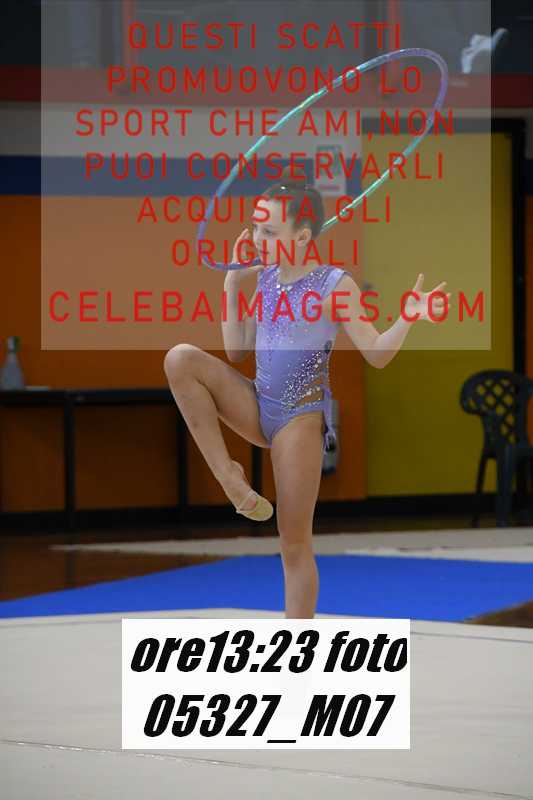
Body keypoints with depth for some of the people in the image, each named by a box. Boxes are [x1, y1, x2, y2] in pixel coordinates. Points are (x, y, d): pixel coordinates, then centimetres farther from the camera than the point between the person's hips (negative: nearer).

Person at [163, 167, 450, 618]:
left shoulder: (335, 285, -10)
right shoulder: (265, 279, 6)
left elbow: (376, 354, -11)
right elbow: (237, 351, 11)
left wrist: (408, 318, -28)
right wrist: (232, 284, 7)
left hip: (302, 416, -5)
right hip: (258, 407, 5)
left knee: (295, 543, -4)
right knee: (181, 359, -19)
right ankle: (228, 476, -16)